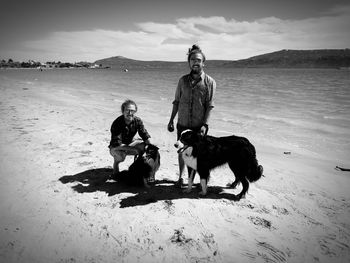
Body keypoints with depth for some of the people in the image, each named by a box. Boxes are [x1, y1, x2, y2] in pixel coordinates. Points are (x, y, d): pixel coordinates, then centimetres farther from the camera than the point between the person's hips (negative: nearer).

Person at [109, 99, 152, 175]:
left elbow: (145, 136, -10)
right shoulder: (117, 123, -28)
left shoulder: (138, 121, -13)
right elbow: (117, 144, -32)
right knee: (121, 156, -38)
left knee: (146, 145, -18)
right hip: (116, 147, -4)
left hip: (129, 144, 5)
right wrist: (134, 149, -39)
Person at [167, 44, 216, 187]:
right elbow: (176, 101, 10)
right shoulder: (183, 80, 6)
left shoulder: (209, 82, -4)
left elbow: (209, 106, -7)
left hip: (198, 126, -3)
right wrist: (171, 120, 7)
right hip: (182, 124, 3)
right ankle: (181, 177, 30)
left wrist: (204, 124, -15)